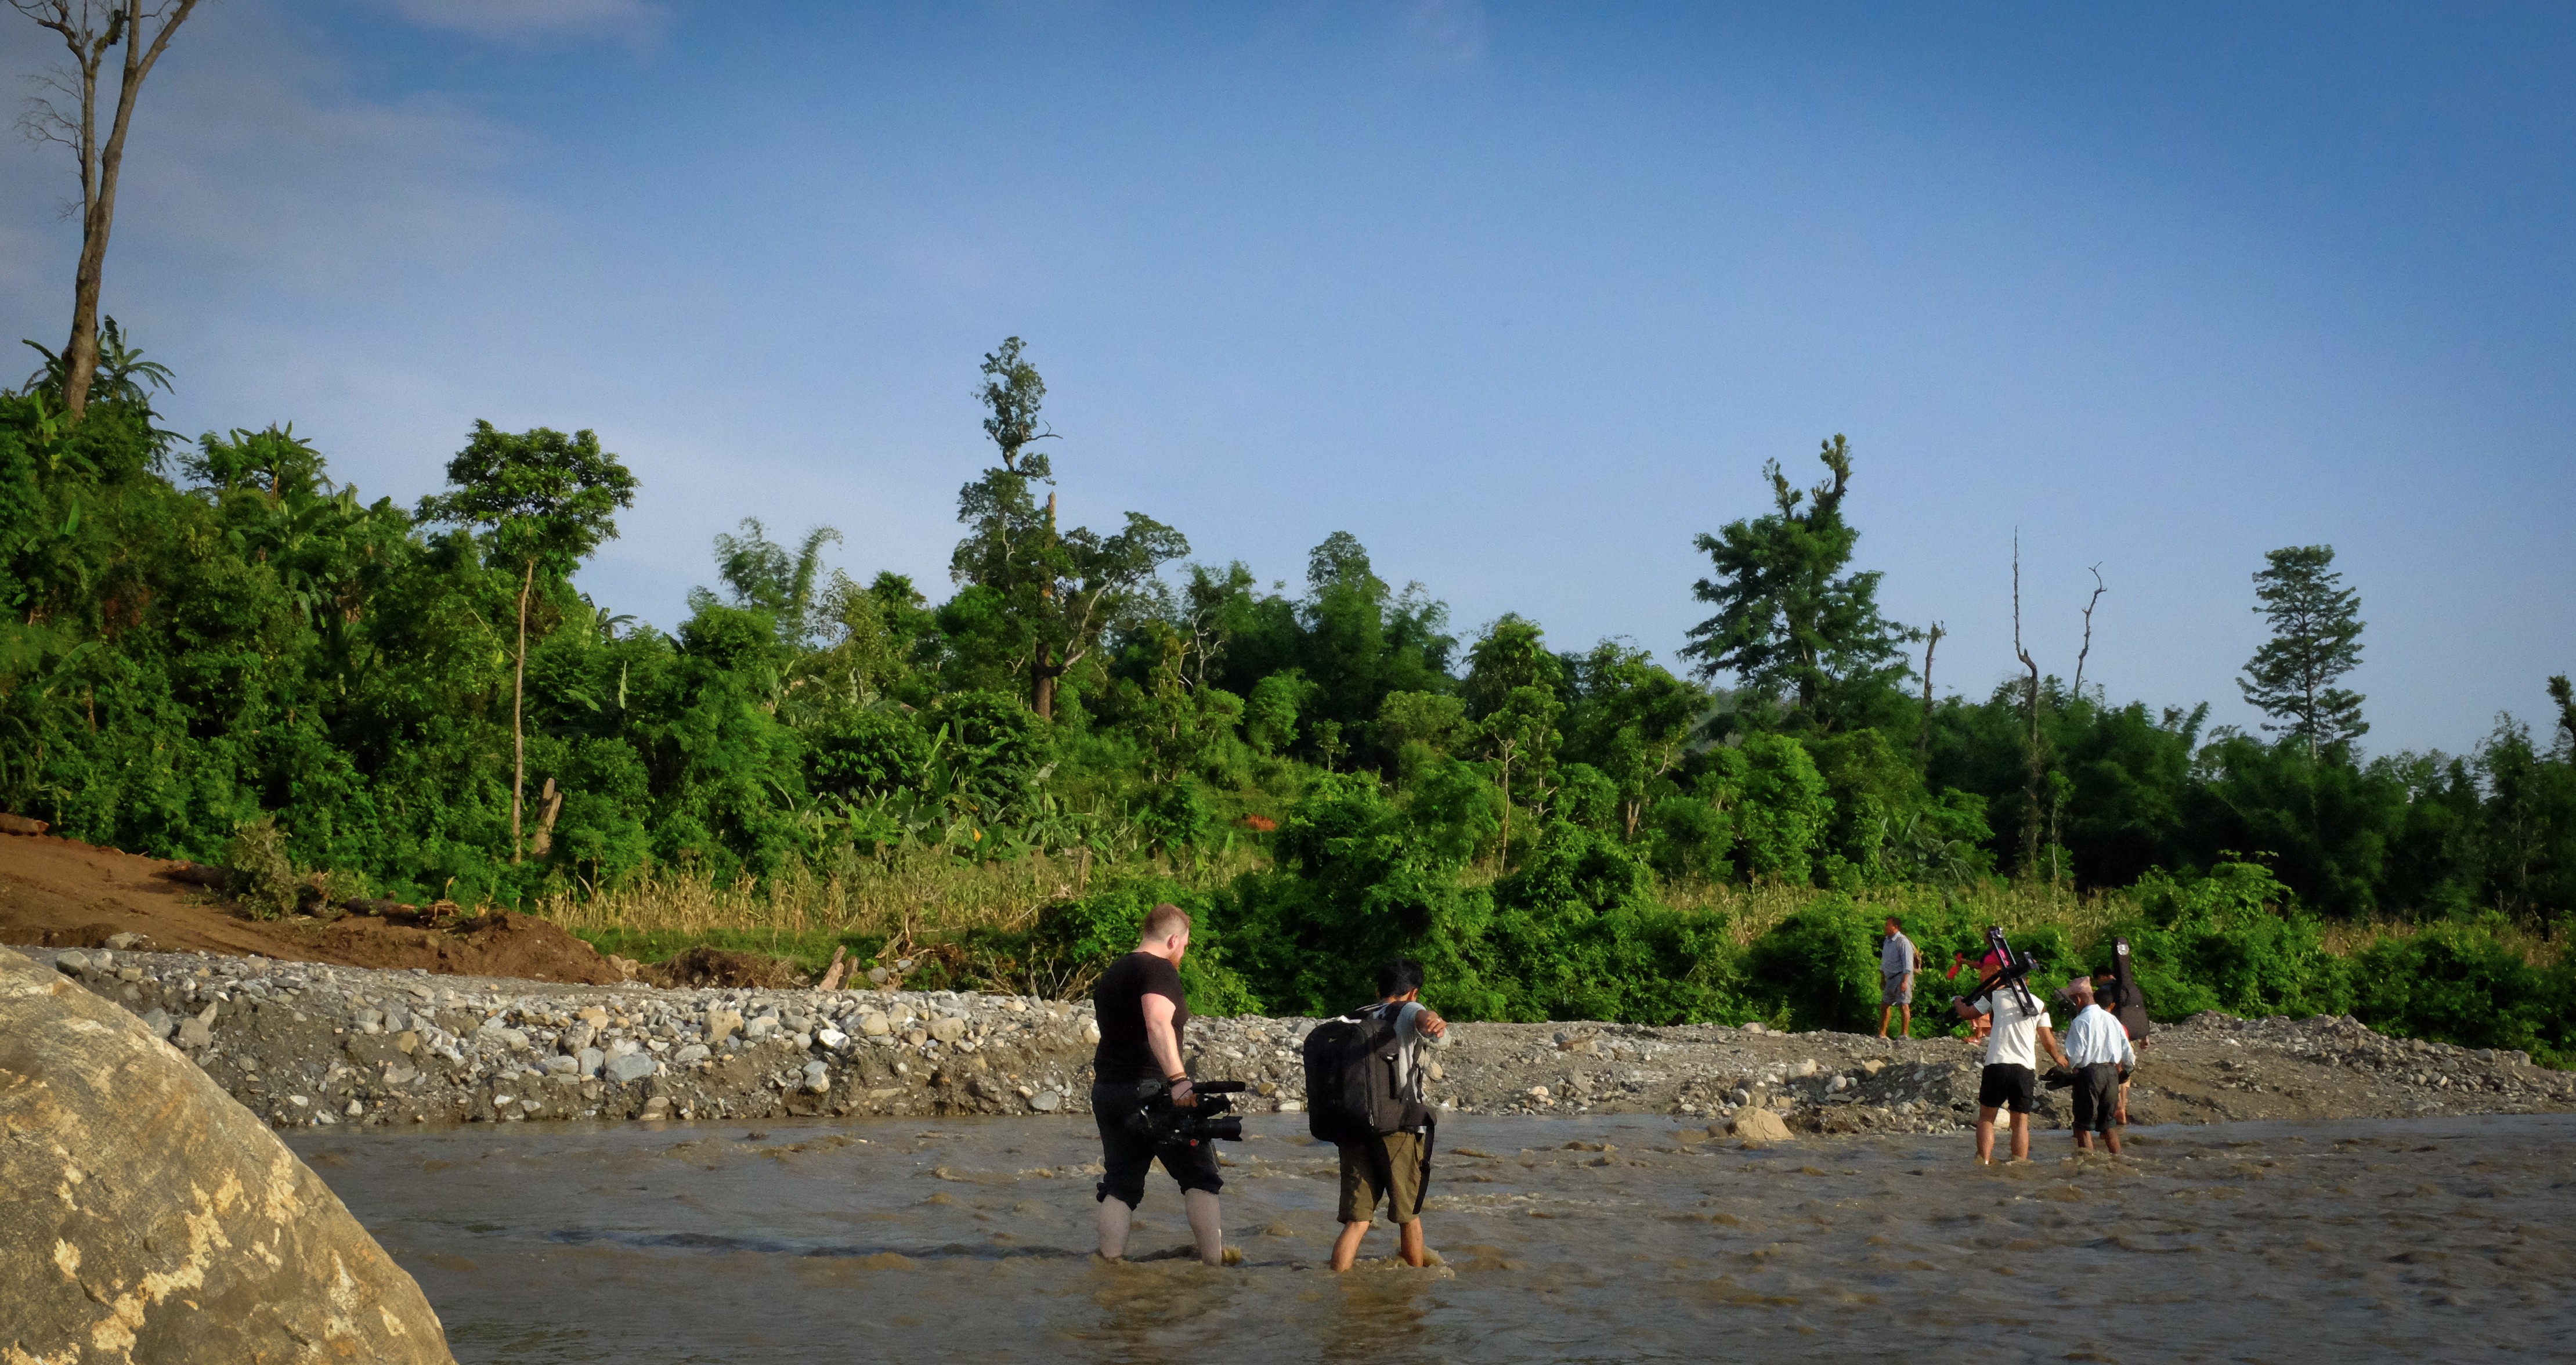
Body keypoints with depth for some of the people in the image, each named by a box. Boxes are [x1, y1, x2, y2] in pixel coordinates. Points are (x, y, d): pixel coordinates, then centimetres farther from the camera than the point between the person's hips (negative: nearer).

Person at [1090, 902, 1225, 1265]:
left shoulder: (1112, 974, 18)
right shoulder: (1160, 970, -10)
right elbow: (1158, 1024, -29)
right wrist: (1178, 1079, -39)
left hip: (1107, 1090, 8)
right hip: (1152, 1089, -8)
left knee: (1119, 1183, 10)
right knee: (1199, 1177, 3)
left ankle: (1110, 1261, 2)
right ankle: (1214, 1258, -1)